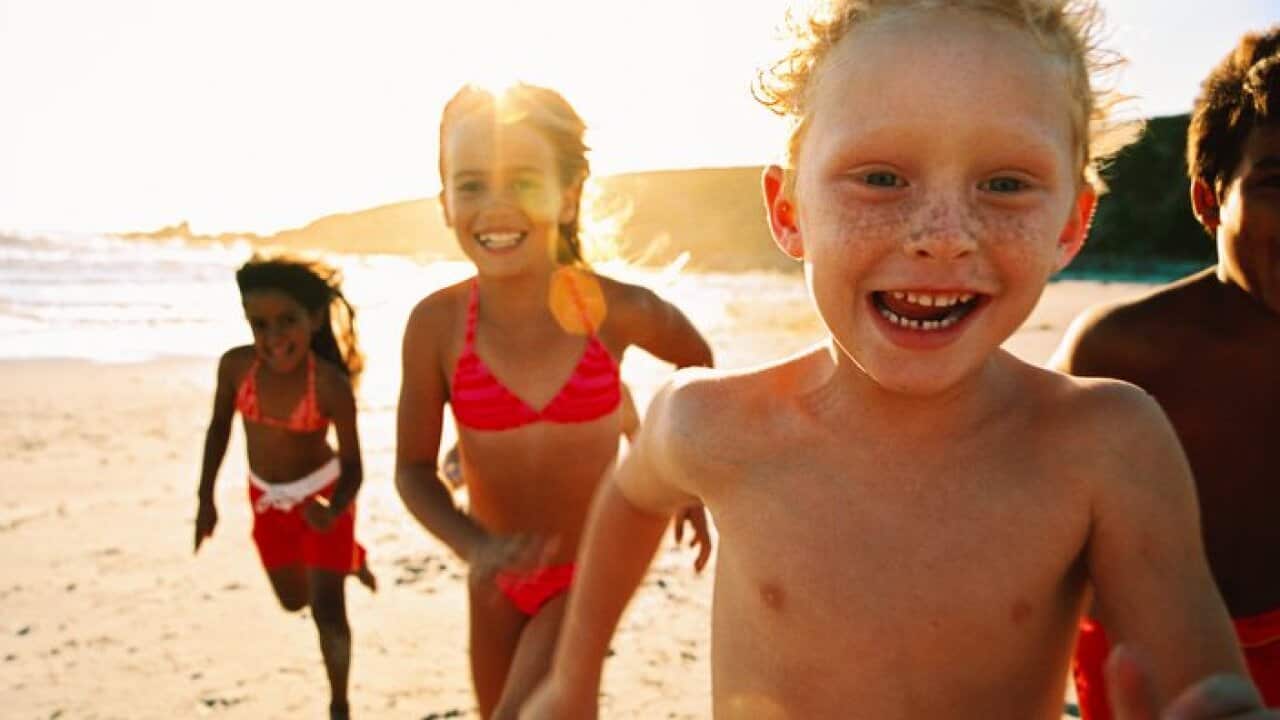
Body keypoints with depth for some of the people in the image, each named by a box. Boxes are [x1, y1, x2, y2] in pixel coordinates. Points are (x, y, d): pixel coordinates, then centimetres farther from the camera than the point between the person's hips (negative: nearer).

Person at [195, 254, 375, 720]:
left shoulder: (331, 384, -30)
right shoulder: (235, 366, -20)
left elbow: (352, 464, -23)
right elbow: (219, 427, -1)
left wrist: (333, 509, -42)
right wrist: (206, 498, 1)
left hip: (321, 493, -4)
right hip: (267, 498, 5)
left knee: (328, 610, -5)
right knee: (294, 600, 22)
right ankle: (348, 559, 53)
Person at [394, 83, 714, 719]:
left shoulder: (617, 311, -20)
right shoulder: (436, 324, -18)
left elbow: (697, 363, 3)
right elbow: (413, 467, -10)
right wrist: (475, 547, -27)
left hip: (589, 574, -2)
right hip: (499, 579, 3)